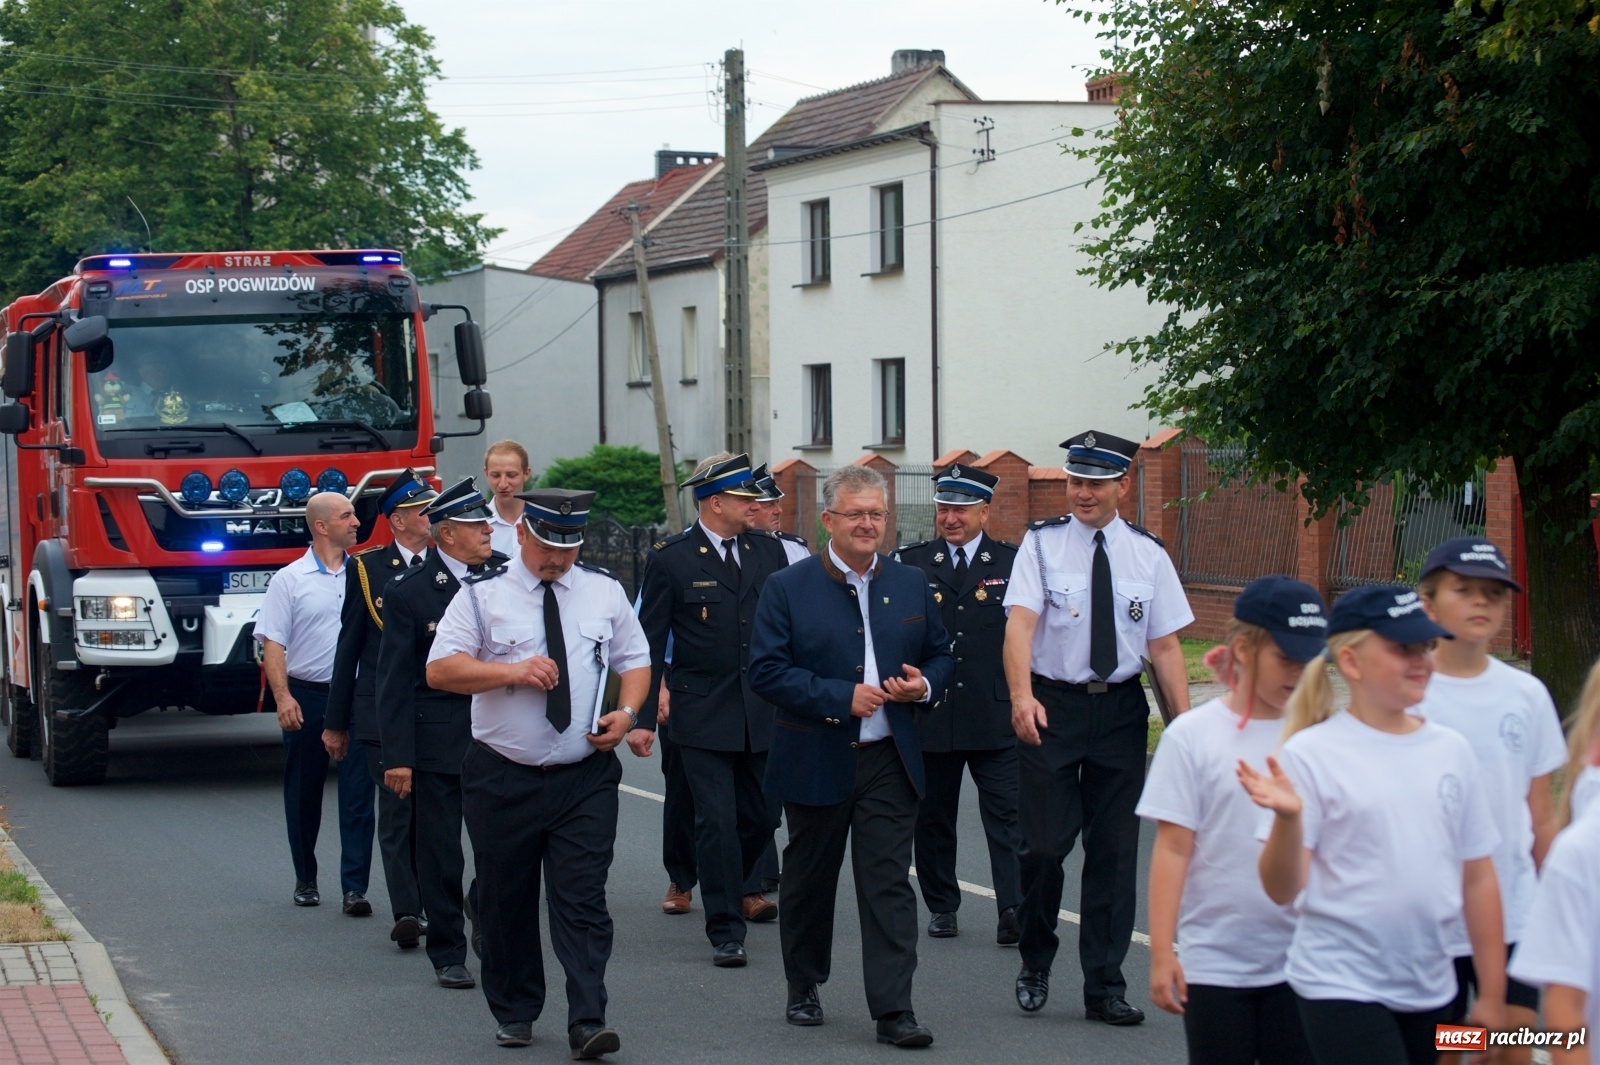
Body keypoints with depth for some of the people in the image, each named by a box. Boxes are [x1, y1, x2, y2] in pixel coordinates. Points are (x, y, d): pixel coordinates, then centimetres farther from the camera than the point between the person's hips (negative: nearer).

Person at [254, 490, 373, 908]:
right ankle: (305, 879, 23)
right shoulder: (290, 579, -1)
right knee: (304, 795, 9)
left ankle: (355, 886, -3)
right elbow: (272, 643, -4)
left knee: (358, 794, -4)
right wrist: (283, 697, -14)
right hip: (307, 698, -1)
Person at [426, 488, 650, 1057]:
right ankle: (514, 1013, 24)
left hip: (584, 777, 1)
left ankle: (587, 1023, -12)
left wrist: (626, 712, -5)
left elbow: (636, 661, 15)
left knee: (583, 901, -7)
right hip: (502, 776, -1)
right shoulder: (482, 595, -1)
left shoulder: (605, 592, 8)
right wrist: (512, 671, -19)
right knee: (506, 902, 8)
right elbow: (439, 670, -7)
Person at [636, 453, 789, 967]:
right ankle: (725, 930, 1)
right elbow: (650, 642, -2)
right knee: (717, 822, -6)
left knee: (760, 817, 12)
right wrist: (644, 717, -5)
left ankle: (731, 890, 39)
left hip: (762, 713, 4)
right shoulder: (671, 559, -5)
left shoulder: (769, 552, 7)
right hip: (702, 714, -4)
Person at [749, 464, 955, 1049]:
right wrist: (841, 697, -18)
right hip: (816, 761, -1)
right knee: (809, 881, 12)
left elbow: (941, 655, 17)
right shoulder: (788, 588, -3)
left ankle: (893, 1010, -7)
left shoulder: (912, 585, 8)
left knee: (889, 884, -5)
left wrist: (924, 685, -6)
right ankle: (803, 987, 31)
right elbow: (767, 670, -10)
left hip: (889, 761, 2)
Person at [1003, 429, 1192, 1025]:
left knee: (1115, 850, 5)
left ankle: (1105, 987, 14)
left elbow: (1164, 646, 3)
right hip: (1052, 707, -2)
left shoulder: (1147, 555, 4)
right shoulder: (1042, 544, -3)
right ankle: (1035, 963, 22)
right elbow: (1019, 623, -16)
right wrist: (1022, 696, -33)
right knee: (1045, 844, -3)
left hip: (1121, 709, 2)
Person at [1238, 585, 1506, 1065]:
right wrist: (1287, 817, -30)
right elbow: (1284, 890, -12)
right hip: (1342, 985, -5)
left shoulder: (1451, 750, 6)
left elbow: (1477, 879, 11)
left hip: (1429, 989, 5)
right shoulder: (1311, 755, -8)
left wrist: (1491, 995, 11)